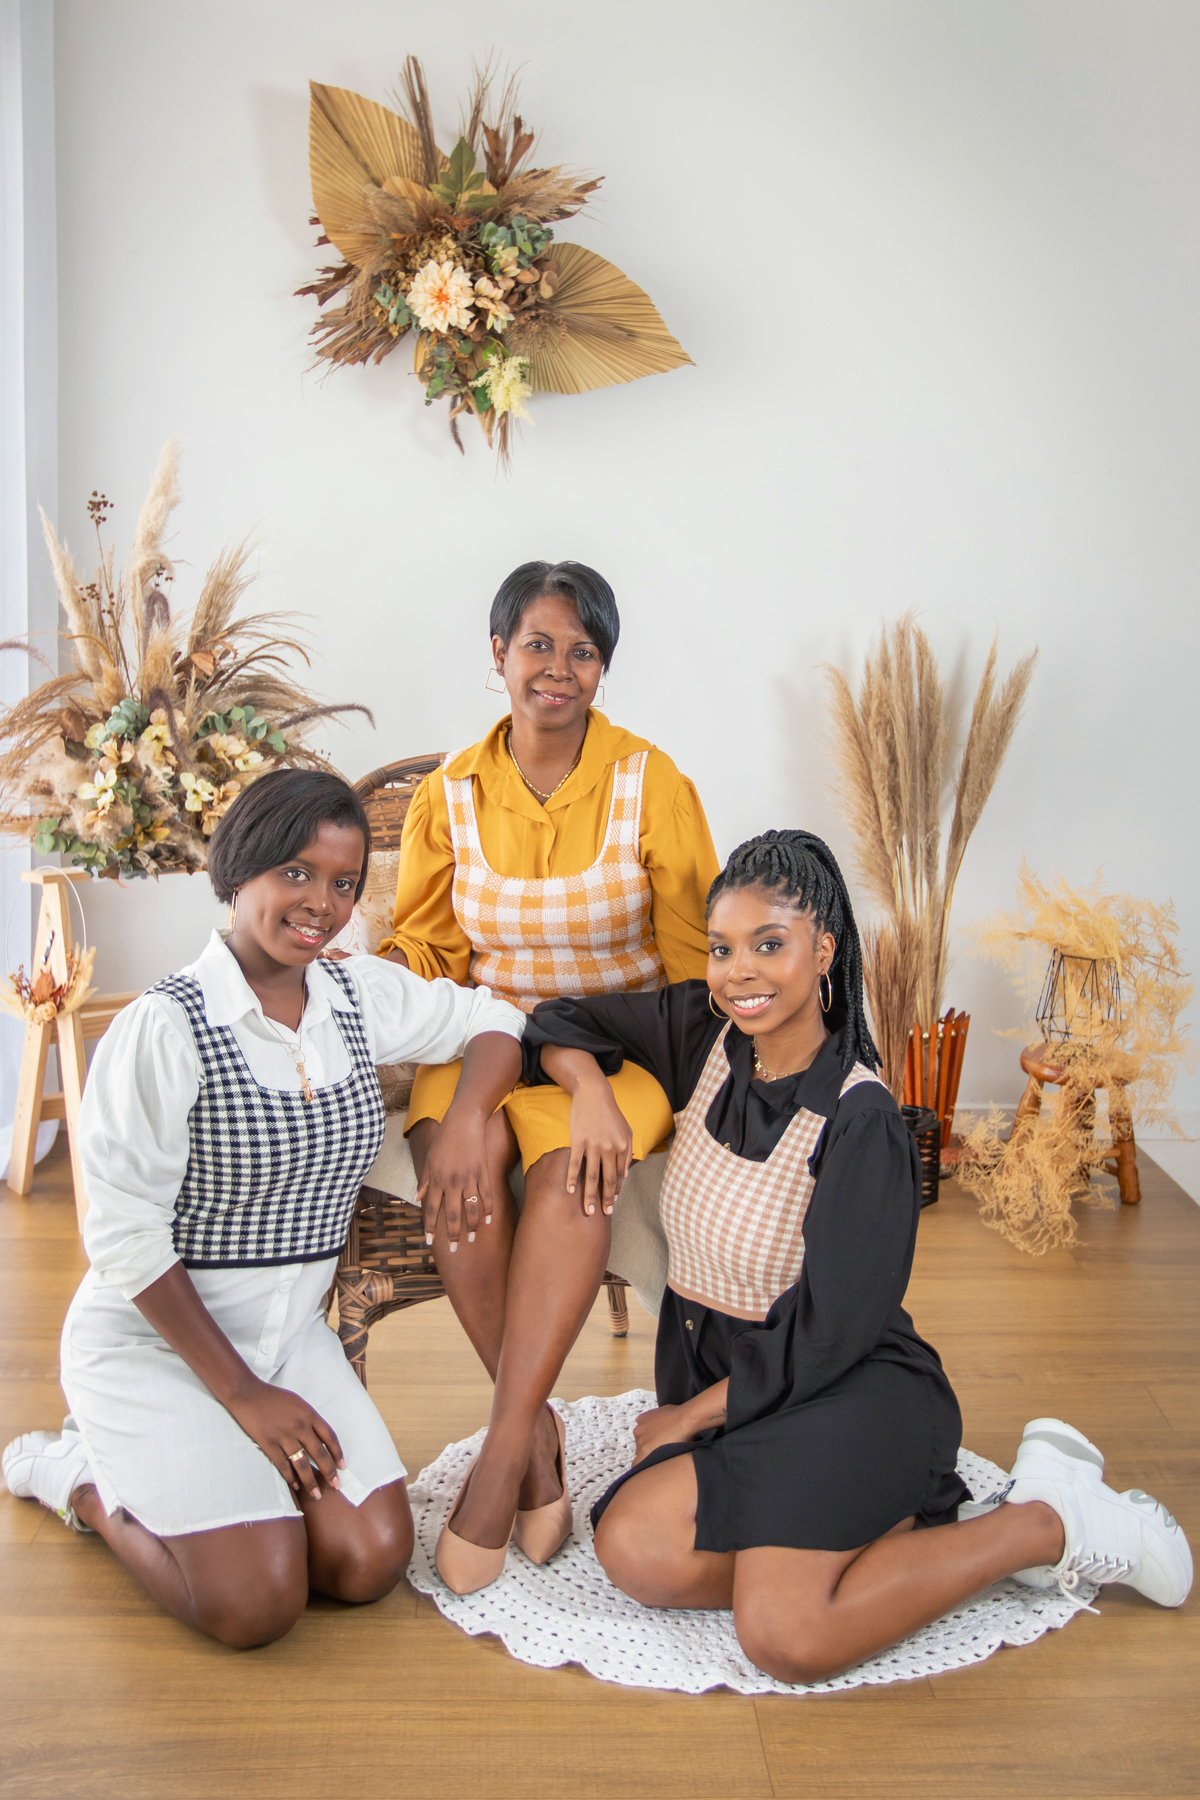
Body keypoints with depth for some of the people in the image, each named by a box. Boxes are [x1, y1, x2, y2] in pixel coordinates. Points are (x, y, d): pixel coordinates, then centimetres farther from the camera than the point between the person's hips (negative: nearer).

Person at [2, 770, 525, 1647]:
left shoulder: (359, 994, -2)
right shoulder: (165, 1026, -19)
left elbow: (493, 1019, 11)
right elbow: (127, 1237, -17)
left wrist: (467, 1121, -10)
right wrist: (241, 1393, -14)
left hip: (291, 1334, 6)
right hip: (153, 1341, -6)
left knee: (372, 1561, -7)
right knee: (257, 1602, -16)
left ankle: (173, 1470, 17)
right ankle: (81, 1474, 11)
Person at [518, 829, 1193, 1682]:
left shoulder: (860, 1118, -18)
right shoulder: (707, 1033, -1)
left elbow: (830, 1333, -16)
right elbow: (561, 1023, 11)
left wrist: (690, 1416, -8)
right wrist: (588, 1083, -11)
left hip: (851, 1391, -6)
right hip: (715, 1364, 7)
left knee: (787, 1636, -26)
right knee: (636, 1551, -21)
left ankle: (1046, 1521, -4)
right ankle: (901, 1523, -2)